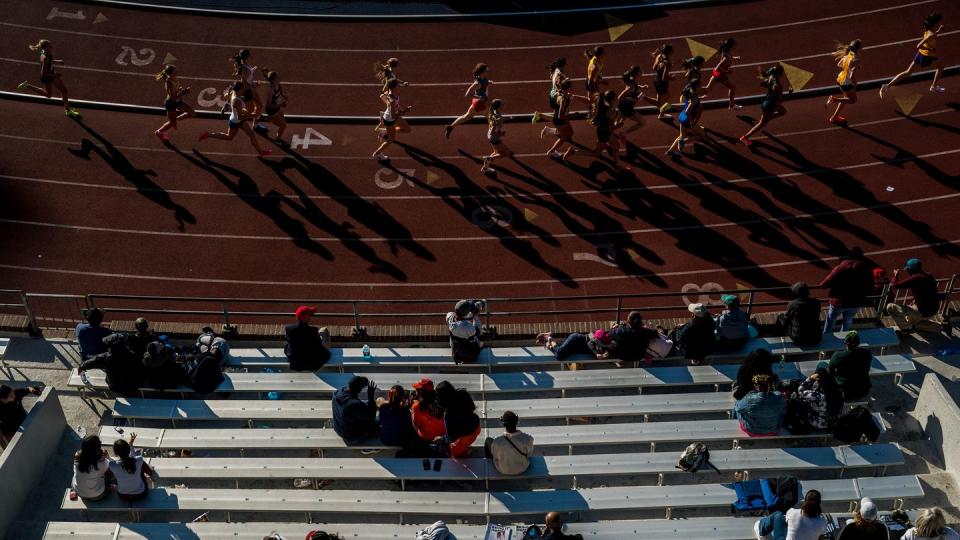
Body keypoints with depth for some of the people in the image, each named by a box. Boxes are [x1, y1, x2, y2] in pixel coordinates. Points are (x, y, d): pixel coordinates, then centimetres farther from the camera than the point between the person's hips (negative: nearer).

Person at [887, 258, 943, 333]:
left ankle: (906, 328, -2)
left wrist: (896, 275, 2)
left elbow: (893, 286, -17)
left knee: (890, 307, -6)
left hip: (921, 312, -9)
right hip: (933, 311, 9)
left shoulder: (915, 278, -17)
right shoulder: (930, 278, 8)